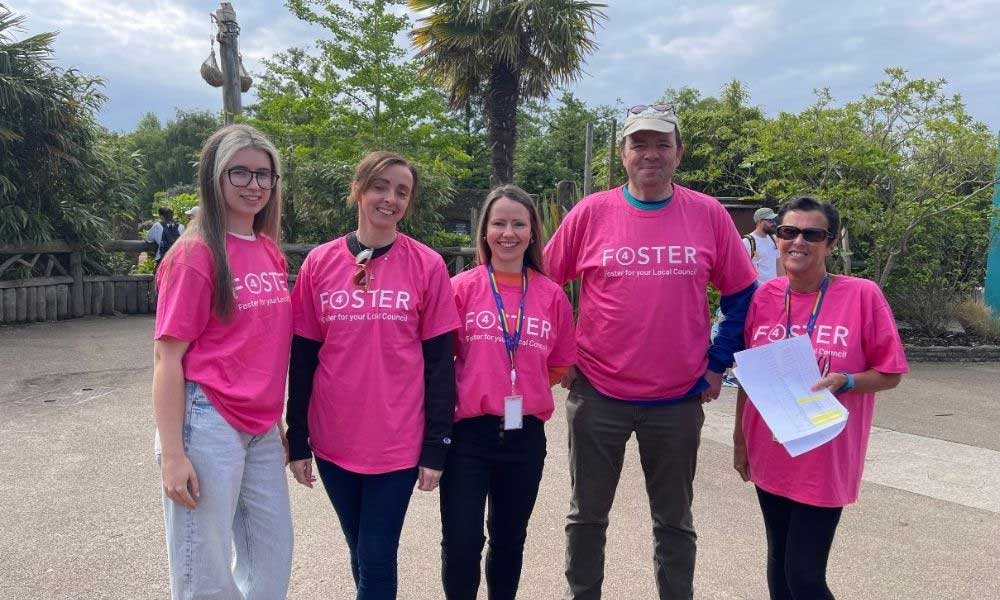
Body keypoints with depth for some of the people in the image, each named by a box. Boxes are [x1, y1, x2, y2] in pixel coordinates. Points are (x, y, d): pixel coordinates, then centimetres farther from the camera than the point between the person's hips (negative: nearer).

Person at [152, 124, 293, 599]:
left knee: (274, 557, 18)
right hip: (209, 421, -7)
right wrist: (172, 454, -16)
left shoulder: (271, 253, 8)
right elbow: (167, 356, -13)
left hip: (261, 429, 7)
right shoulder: (196, 252, -11)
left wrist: (276, 421, 13)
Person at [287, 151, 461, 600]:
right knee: (360, 552, 19)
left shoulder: (427, 266, -6)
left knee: (376, 560, 6)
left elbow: (439, 361, -4)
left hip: (397, 442, -2)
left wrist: (436, 446, -5)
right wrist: (297, 441, 5)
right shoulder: (319, 263, 0)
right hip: (333, 441, 3)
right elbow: (302, 359, 4)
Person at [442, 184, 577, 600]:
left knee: (510, 539, 18)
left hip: (526, 435, 2)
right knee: (461, 544, 3)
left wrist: (521, 388, 2)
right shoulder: (461, 287, -5)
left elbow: (561, 364, 10)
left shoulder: (552, 295, 1)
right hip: (468, 431, -2)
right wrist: (467, 392, -2)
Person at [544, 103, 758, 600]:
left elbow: (742, 294, 6)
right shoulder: (591, 212, -3)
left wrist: (718, 364, 2)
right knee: (587, 516, 14)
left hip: (679, 399, 1)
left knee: (674, 521, 16)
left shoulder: (709, 214, -2)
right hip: (596, 394, 0)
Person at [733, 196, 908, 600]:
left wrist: (844, 381, -23)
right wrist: (739, 438, 11)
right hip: (769, 455, 4)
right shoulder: (763, 297, -1)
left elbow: (890, 374, -4)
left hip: (825, 460, -4)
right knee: (778, 564, 17)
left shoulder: (862, 295, -11)